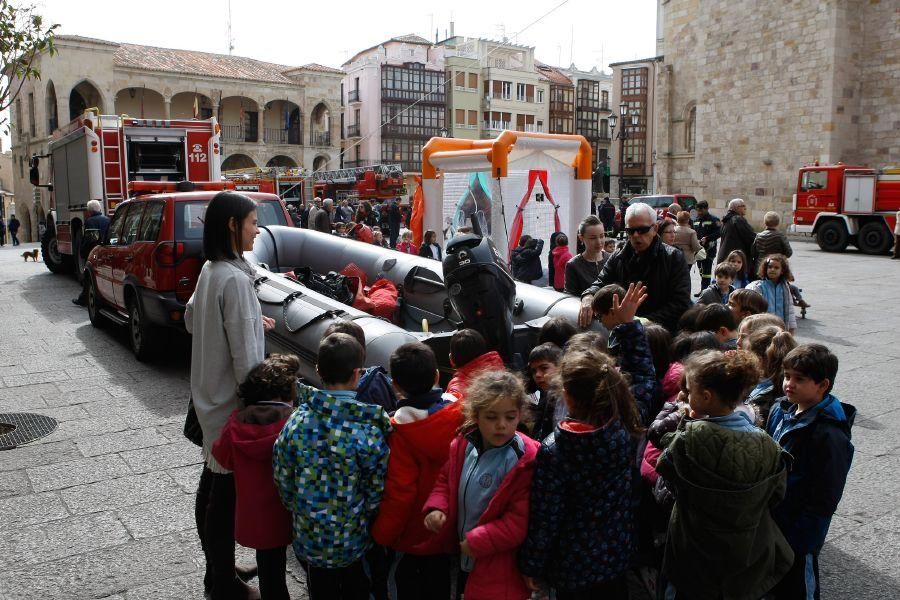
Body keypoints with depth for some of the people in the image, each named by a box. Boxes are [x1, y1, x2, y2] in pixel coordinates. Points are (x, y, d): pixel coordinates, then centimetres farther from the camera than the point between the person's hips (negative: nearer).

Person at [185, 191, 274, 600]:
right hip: (232, 400, -10)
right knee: (227, 492, 2)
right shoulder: (235, 278, -23)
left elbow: (191, 320, 20)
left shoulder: (210, 270, 6)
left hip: (210, 394, 10)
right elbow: (246, 354, -24)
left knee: (212, 482, 18)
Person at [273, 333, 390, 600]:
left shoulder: (296, 422, -16)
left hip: (308, 539, 3)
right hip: (353, 543, -2)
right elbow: (377, 492, -13)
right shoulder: (369, 430, -23)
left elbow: (283, 480, -5)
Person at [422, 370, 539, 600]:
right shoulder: (463, 445, -3)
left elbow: (522, 519, -24)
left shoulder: (527, 460, -23)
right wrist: (436, 507, -5)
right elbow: (445, 480, 13)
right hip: (465, 560, 6)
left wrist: (478, 541, -21)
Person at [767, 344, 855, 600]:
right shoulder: (781, 409, -4)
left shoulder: (830, 436, -26)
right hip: (772, 517, 7)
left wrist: (803, 541, -17)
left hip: (800, 531, -7)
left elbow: (823, 501, -21)